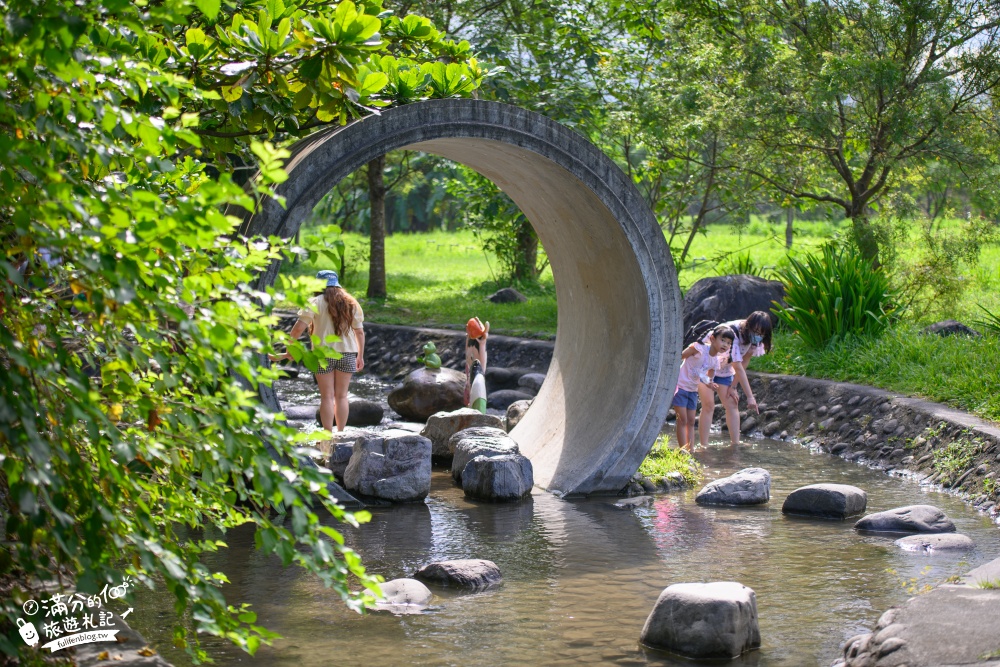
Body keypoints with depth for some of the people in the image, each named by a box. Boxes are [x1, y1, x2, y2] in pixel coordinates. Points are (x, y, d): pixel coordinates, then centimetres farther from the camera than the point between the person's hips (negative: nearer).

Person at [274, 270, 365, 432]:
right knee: (341, 396, 11)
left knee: (327, 396, 3)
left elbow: (298, 328, -12)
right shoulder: (352, 304, 7)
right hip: (347, 353, 3)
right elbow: (359, 332, 8)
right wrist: (360, 356, 16)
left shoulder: (315, 303, -5)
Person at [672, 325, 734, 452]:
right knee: (683, 420, -8)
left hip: (693, 390, 7)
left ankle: (691, 449, 10)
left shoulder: (715, 361, 2)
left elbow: (709, 377, 15)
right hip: (680, 385, -7)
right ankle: (683, 450, -8)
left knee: (691, 421, 8)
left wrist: (709, 384, -7)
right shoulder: (699, 348, -19)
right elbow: (679, 357, -16)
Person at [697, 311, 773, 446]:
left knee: (732, 404, -3)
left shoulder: (755, 339, -14)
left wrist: (733, 387, -7)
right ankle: (703, 446, -14)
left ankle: (736, 444, -4)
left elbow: (744, 363, -5)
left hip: (724, 369, 7)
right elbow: (738, 368, -36)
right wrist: (750, 396, -36)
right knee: (709, 405, -14)